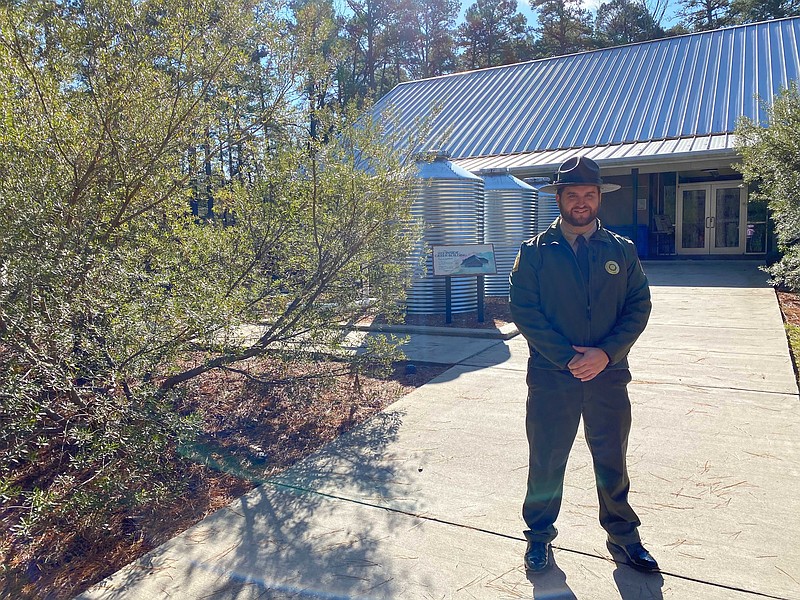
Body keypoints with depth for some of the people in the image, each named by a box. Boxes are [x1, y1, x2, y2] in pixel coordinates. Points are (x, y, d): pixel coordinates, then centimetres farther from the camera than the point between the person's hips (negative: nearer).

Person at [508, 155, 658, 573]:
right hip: (550, 377, -2)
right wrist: (568, 357, -15)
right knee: (546, 461, 10)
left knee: (612, 461, 15)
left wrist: (605, 354, -13)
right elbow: (524, 311, -8)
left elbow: (639, 306, 1)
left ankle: (623, 538, 35)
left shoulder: (622, 250, 6)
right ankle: (539, 536, 31)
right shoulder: (535, 252, -1)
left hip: (609, 375, 2)